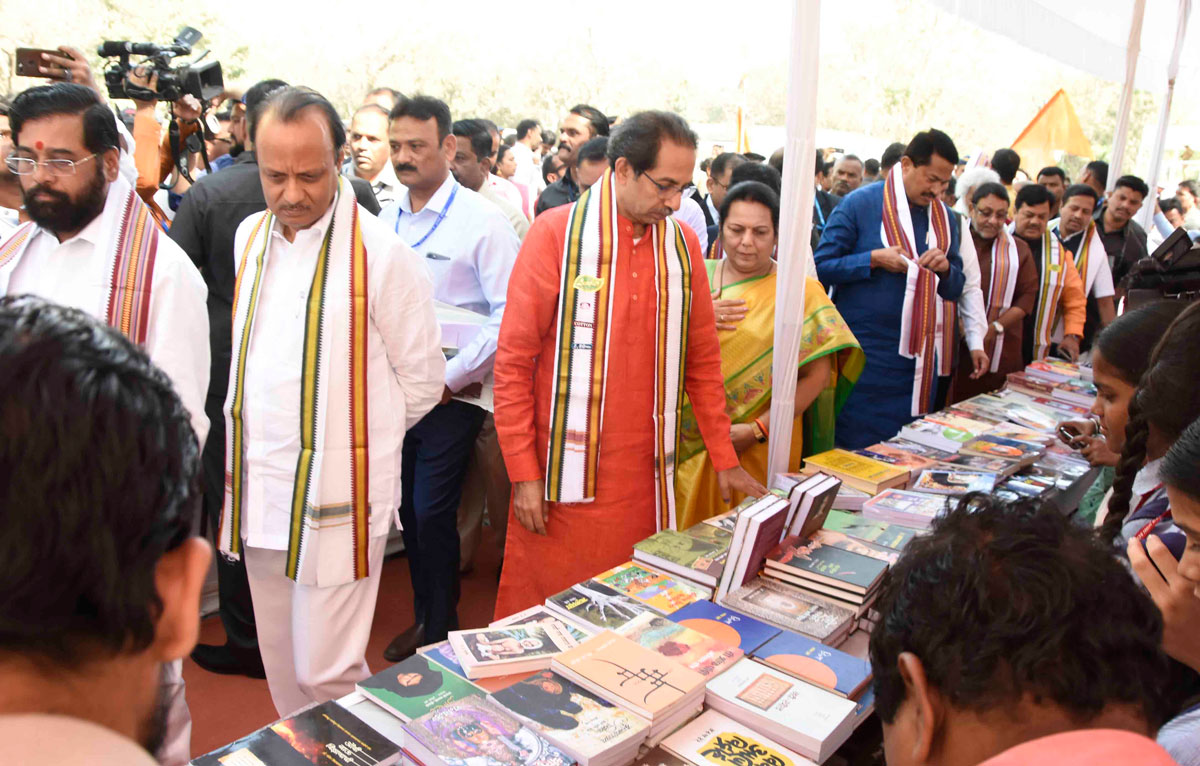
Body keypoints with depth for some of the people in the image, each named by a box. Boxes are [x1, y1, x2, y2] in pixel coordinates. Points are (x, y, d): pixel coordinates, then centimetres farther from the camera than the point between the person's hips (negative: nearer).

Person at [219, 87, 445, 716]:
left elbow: (421, 380, -6)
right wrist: (246, 447, 13)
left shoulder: (380, 254, -14)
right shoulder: (249, 237, 6)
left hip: (336, 498, -6)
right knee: (282, 667, 20)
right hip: (257, 493, 6)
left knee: (326, 671, 0)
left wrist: (355, 439, 2)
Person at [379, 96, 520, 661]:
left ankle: (442, 631, 19)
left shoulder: (482, 221, -9)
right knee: (409, 512, 13)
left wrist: (448, 378, -14)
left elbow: (508, 315, -14)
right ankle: (423, 618, 33)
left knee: (432, 515, -3)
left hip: (452, 396, -5)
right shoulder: (385, 220, 8)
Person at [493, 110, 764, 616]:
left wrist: (725, 459, 11)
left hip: (647, 475, 4)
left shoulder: (682, 244, 7)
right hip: (568, 477, -3)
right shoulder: (556, 234, -6)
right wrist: (523, 474, -9)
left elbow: (702, 360, 13)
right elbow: (514, 360, -6)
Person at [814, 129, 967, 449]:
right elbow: (821, 266, -9)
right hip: (863, 355, -5)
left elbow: (955, 290, 14)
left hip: (919, 358, 5)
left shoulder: (944, 217, 10)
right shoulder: (860, 203, -6)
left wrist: (945, 268, -6)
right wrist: (874, 259, -18)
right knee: (858, 449, 2)